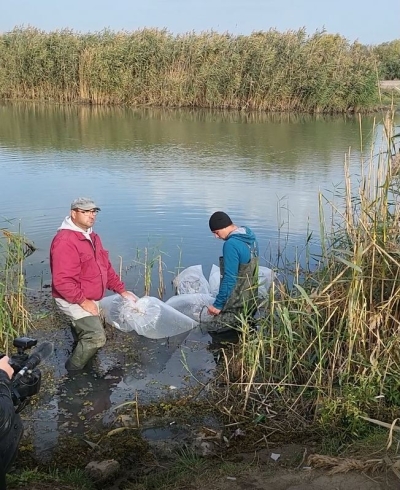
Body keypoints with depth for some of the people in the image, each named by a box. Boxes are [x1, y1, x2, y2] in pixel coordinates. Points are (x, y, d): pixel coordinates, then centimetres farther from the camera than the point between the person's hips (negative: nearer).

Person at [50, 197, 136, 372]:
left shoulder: (91, 236, 7)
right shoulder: (65, 241, -26)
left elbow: (105, 267, 14)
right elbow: (62, 281, -30)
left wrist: (122, 290, 10)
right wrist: (83, 301, -25)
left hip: (89, 299, 10)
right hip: (73, 301, -10)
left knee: (84, 334, 23)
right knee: (96, 337, -14)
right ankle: (73, 370, 7)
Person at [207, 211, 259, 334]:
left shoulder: (231, 244, -22)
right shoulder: (250, 237, 6)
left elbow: (229, 278, -23)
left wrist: (218, 305, -16)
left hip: (236, 308, -9)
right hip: (251, 302, 9)